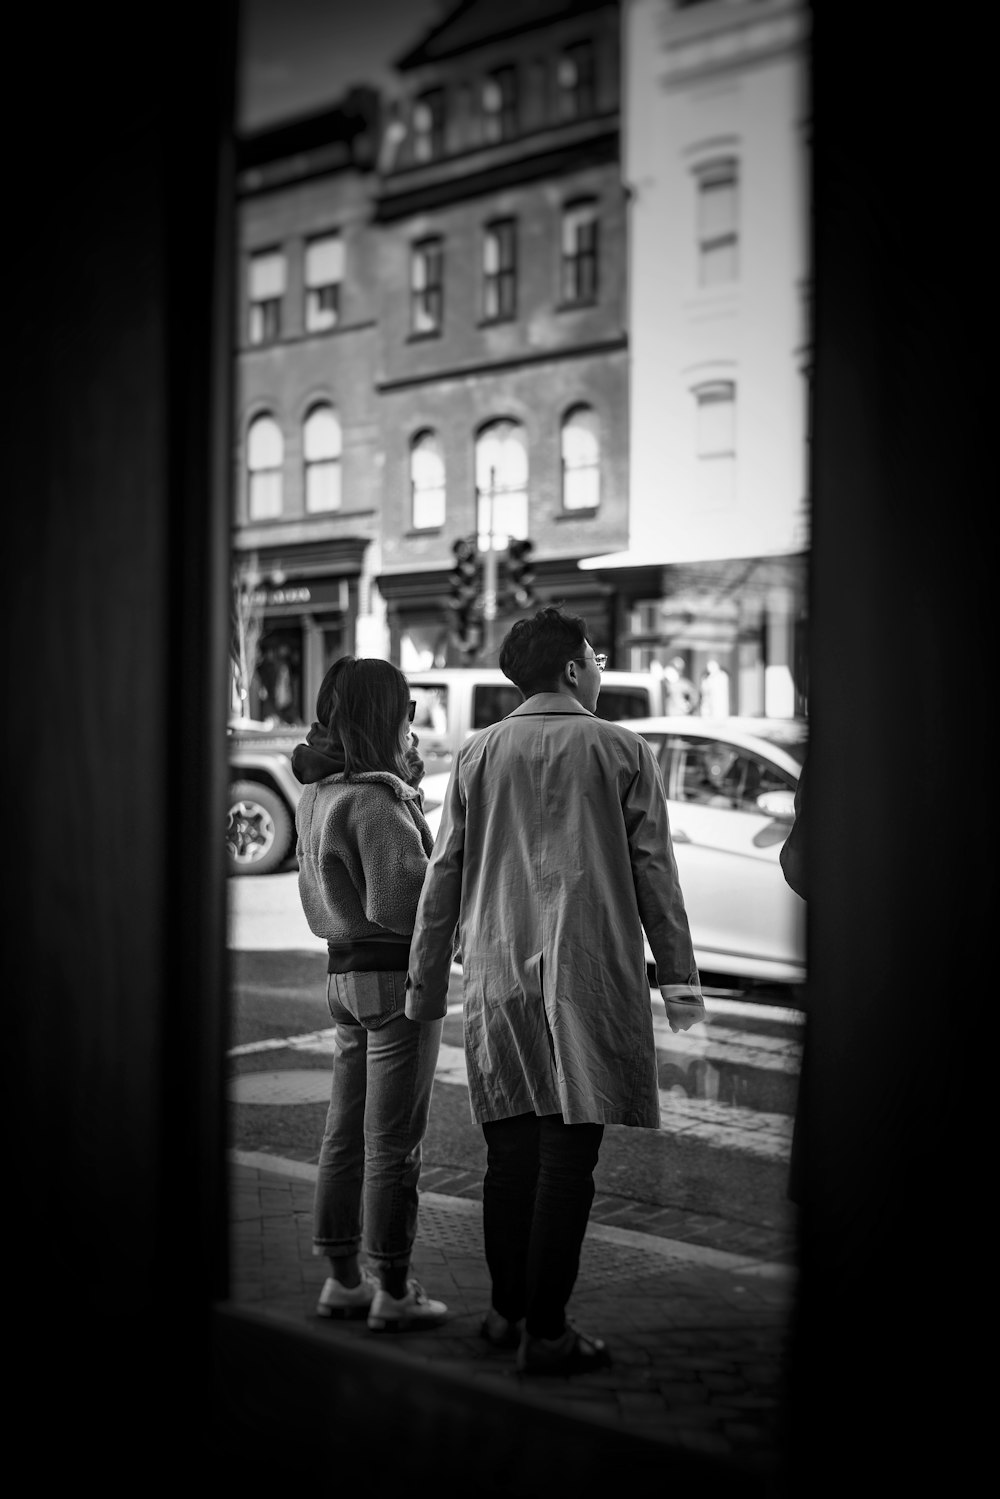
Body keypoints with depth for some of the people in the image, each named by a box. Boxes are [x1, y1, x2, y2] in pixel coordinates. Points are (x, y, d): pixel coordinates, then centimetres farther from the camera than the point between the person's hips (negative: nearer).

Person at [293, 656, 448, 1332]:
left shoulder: (319, 794, 10)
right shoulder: (374, 798, -19)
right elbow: (397, 902, -22)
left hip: (345, 971, 9)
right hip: (398, 973, -9)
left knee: (347, 1133, 14)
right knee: (395, 1141, 0)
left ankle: (343, 1278, 24)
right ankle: (394, 1291, 8)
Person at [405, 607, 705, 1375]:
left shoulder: (477, 755, 9)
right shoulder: (624, 752, 1)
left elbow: (444, 874, 10)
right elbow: (653, 870, 1)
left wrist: (427, 981, 17)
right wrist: (679, 975, 8)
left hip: (500, 972, 4)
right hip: (590, 969, -3)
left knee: (511, 1148, 12)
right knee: (568, 1152, -2)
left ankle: (507, 1311, 21)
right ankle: (545, 1331, 1)